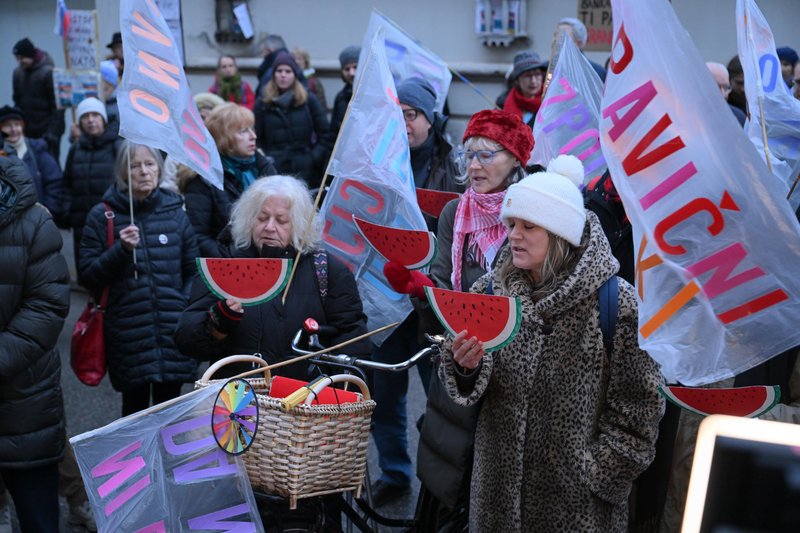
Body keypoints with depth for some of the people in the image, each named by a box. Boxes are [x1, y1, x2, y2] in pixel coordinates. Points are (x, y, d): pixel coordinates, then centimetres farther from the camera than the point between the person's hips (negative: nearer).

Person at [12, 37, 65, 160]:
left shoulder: (48, 73, -12)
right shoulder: (18, 73, 6)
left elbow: (57, 106, -12)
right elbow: (17, 101, 16)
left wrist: (52, 132, -17)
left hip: (47, 131, -6)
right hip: (27, 132, 6)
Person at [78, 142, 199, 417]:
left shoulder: (174, 211, 7)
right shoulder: (102, 216, 1)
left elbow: (193, 269, 15)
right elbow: (88, 277, -1)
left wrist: (186, 306, 0)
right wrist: (120, 250, -15)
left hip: (172, 332, 2)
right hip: (128, 335, -2)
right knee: (135, 409, 4)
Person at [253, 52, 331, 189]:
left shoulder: (309, 101, 8)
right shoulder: (263, 104, 9)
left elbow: (325, 134, 7)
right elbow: (256, 138, 7)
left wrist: (314, 158, -3)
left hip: (306, 172, 0)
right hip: (273, 172, 0)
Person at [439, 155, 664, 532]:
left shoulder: (617, 303, -13)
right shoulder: (490, 290, 0)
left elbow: (637, 407, -6)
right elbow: (470, 389, 3)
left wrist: (600, 476, -8)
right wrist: (466, 369, -18)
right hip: (499, 484, 4)